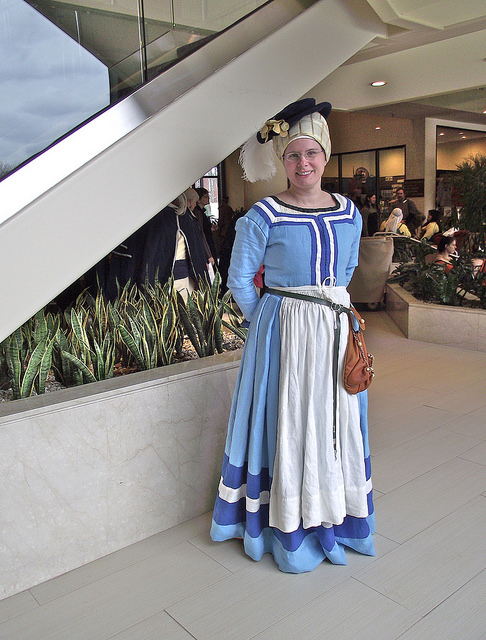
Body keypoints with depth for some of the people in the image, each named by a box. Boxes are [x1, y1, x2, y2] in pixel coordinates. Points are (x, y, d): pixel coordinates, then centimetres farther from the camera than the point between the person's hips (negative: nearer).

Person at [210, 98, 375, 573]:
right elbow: (239, 279, -2)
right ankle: (290, 531, 22)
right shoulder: (264, 216, -8)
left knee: (338, 422, 13)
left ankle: (337, 519, 33)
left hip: (338, 332, 5)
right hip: (285, 337, -5)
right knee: (289, 423, 3)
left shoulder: (349, 213, 6)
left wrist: (329, 312, 15)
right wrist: (269, 323, 1)